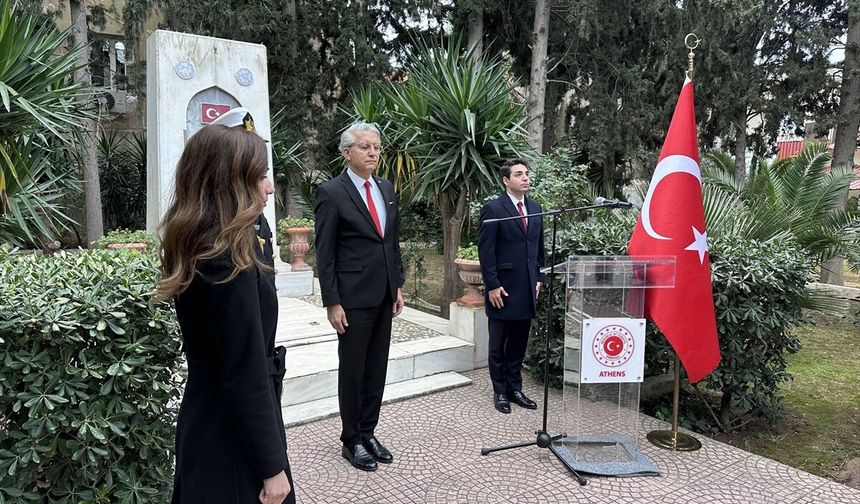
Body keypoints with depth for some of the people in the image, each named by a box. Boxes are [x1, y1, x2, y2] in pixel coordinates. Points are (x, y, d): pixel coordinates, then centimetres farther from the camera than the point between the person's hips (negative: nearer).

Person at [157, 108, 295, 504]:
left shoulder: (197, 249, 2)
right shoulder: (228, 262, -26)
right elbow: (246, 376, -24)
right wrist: (271, 466, -17)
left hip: (206, 418, 9)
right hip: (233, 435, -9)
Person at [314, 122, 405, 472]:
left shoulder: (387, 189, 10)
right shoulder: (331, 192, -10)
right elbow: (325, 254, -11)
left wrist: (398, 286, 12)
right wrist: (332, 302, -13)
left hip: (384, 296, 6)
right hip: (353, 298, -6)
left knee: (377, 369, 13)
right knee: (352, 370, 7)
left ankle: (368, 432, 28)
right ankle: (351, 440, 22)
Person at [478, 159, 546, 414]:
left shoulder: (535, 208, 11)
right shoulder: (493, 209, -8)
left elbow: (539, 247, 16)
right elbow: (485, 251, -10)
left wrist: (539, 278, 10)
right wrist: (492, 285, -13)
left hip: (527, 288, 6)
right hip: (502, 288, -5)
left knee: (519, 343, 13)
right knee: (498, 344, 8)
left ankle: (515, 388, 26)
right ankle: (500, 391, 20)